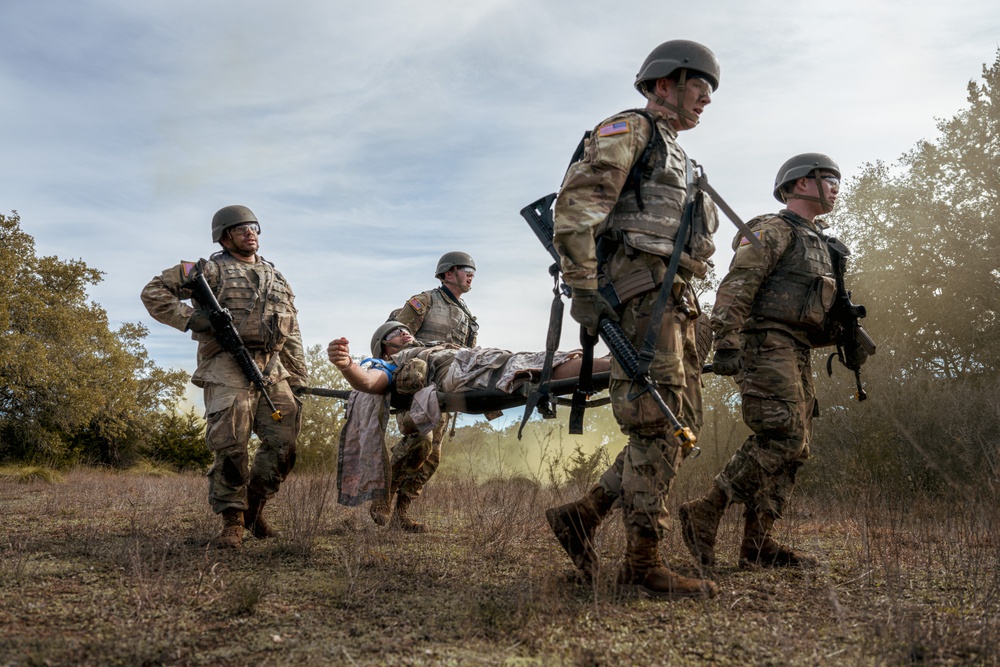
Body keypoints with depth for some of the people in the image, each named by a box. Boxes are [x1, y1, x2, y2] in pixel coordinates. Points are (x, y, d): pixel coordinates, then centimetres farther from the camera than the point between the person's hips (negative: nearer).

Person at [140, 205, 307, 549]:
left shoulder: (277, 278, 22)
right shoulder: (212, 270, 6)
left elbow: (292, 336, 20)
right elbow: (153, 291, 2)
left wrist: (299, 381, 13)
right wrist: (190, 318, -10)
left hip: (272, 371, 5)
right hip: (227, 371, -5)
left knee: (283, 445, 0)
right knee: (230, 448, -9)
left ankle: (253, 508, 18)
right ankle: (232, 522, 3)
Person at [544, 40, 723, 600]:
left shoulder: (675, 156, 30)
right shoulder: (629, 129, 1)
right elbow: (577, 202, -15)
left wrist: (684, 314, 22)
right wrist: (582, 289, -22)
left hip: (673, 299, 10)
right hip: (639, 288, -10)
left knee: (682, 424, 6)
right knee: (659, 426, -12)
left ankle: (582, 515, 10)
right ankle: (643, 564, -6)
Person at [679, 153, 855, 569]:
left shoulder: (815, 242, 27)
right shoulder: (773, 230, -3)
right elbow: (735, 287, -15)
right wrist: (726, 343, -25)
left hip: (796, 354, 10)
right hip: (767, 345, -10)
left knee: (792, 449, 5)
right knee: (783, 439, -19)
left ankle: (757, 543, 7)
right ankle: (704, 514, -15)